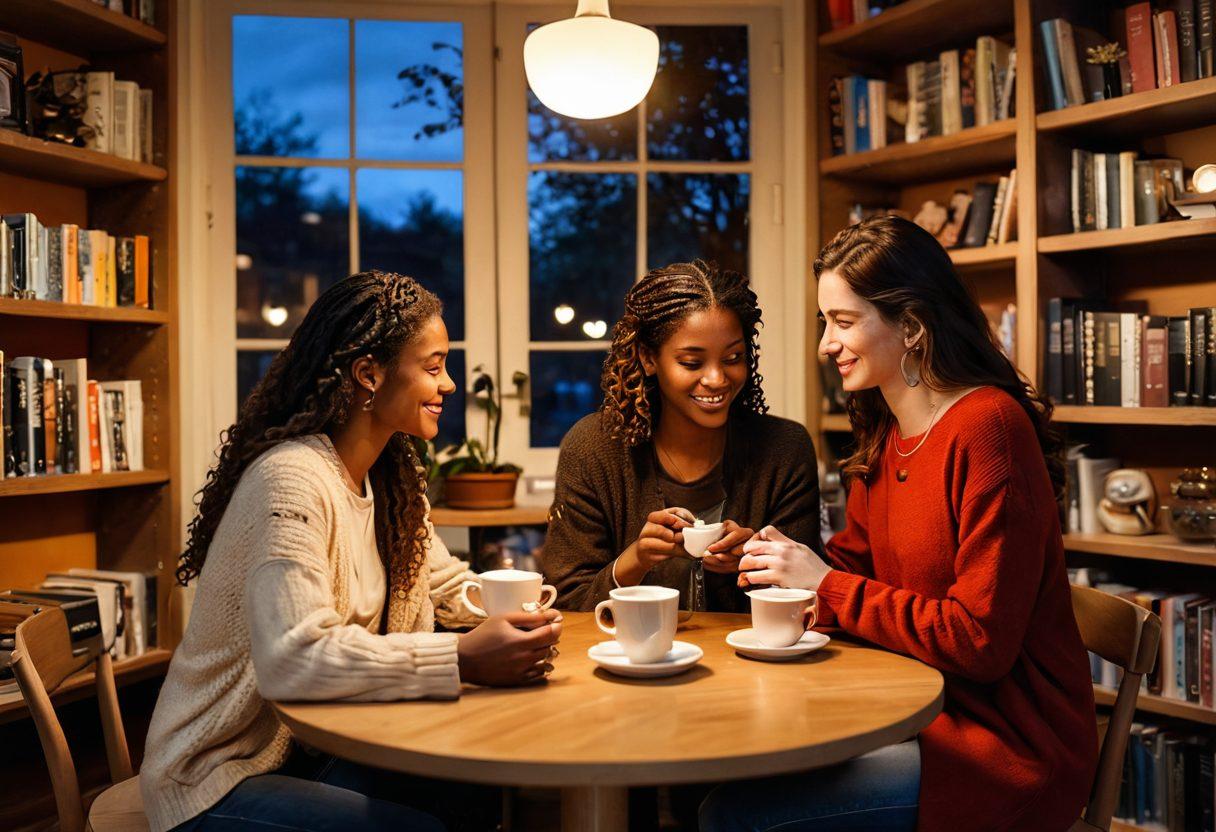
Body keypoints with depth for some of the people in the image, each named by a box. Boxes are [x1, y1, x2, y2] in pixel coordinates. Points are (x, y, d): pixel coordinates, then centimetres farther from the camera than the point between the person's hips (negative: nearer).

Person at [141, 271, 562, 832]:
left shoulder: (389, 481, 6)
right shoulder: (291, 480, -24)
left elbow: (450, 588, 12)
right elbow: (293, 658, -35)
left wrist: (517, 606, -10)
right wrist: (463, 659, -38)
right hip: (217, 782, -8)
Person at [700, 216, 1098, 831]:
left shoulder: (986, 427, -19)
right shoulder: (884, 435, 8)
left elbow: (981, 640, -22)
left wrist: (828, 585, -17)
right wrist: (786, 559, -9)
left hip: (1006, 745, -8)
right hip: (920, 708, 8)